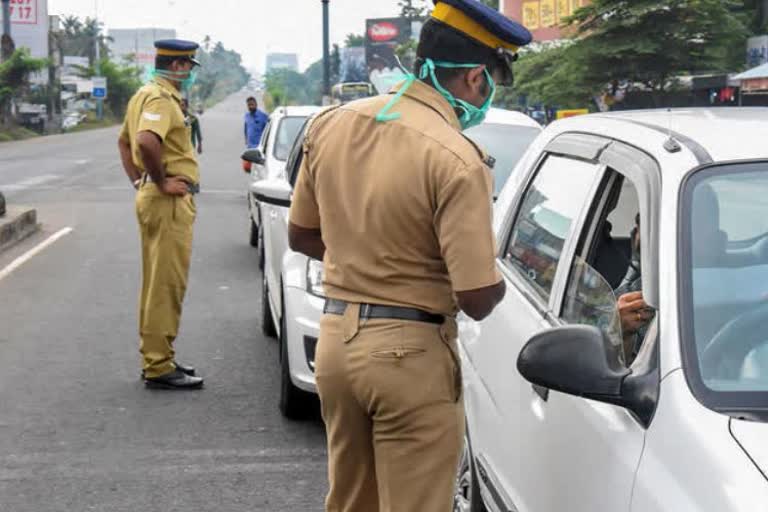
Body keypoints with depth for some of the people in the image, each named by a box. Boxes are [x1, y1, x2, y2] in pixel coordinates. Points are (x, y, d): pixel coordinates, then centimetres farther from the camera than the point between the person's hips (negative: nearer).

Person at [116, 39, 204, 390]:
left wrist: (138, 180, 18)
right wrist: (161, 181, -22)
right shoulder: (161, 98, -15)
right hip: (169, 201, -11)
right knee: (167, 285, -7)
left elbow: (125, 141, 27)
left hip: (153, 198, 11)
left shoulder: (145, 95, 17)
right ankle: (159, 367, -3)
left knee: (158, 282, 17)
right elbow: (146, 141, -33)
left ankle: (156, 357, 26)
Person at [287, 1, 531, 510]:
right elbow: (477, 299, -18)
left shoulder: (332, 123, 2)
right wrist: (498, 277, 4)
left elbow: (301, 236, 13)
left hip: (336, 338, 7)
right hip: (410, 354, -7)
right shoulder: (457, 160, -20)